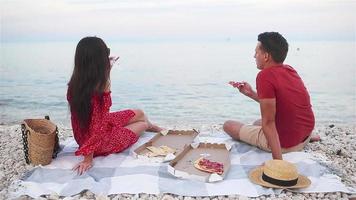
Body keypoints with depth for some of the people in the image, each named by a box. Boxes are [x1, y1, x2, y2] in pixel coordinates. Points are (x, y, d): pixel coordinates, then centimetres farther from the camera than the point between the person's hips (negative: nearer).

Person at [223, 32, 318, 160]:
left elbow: (268, 122, -27)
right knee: (257, 123, 34)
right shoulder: (290, 70, 2)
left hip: (284, 144, -9)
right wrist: (250, 93, 9)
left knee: (228, 125, 4)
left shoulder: (265, 76, -24)